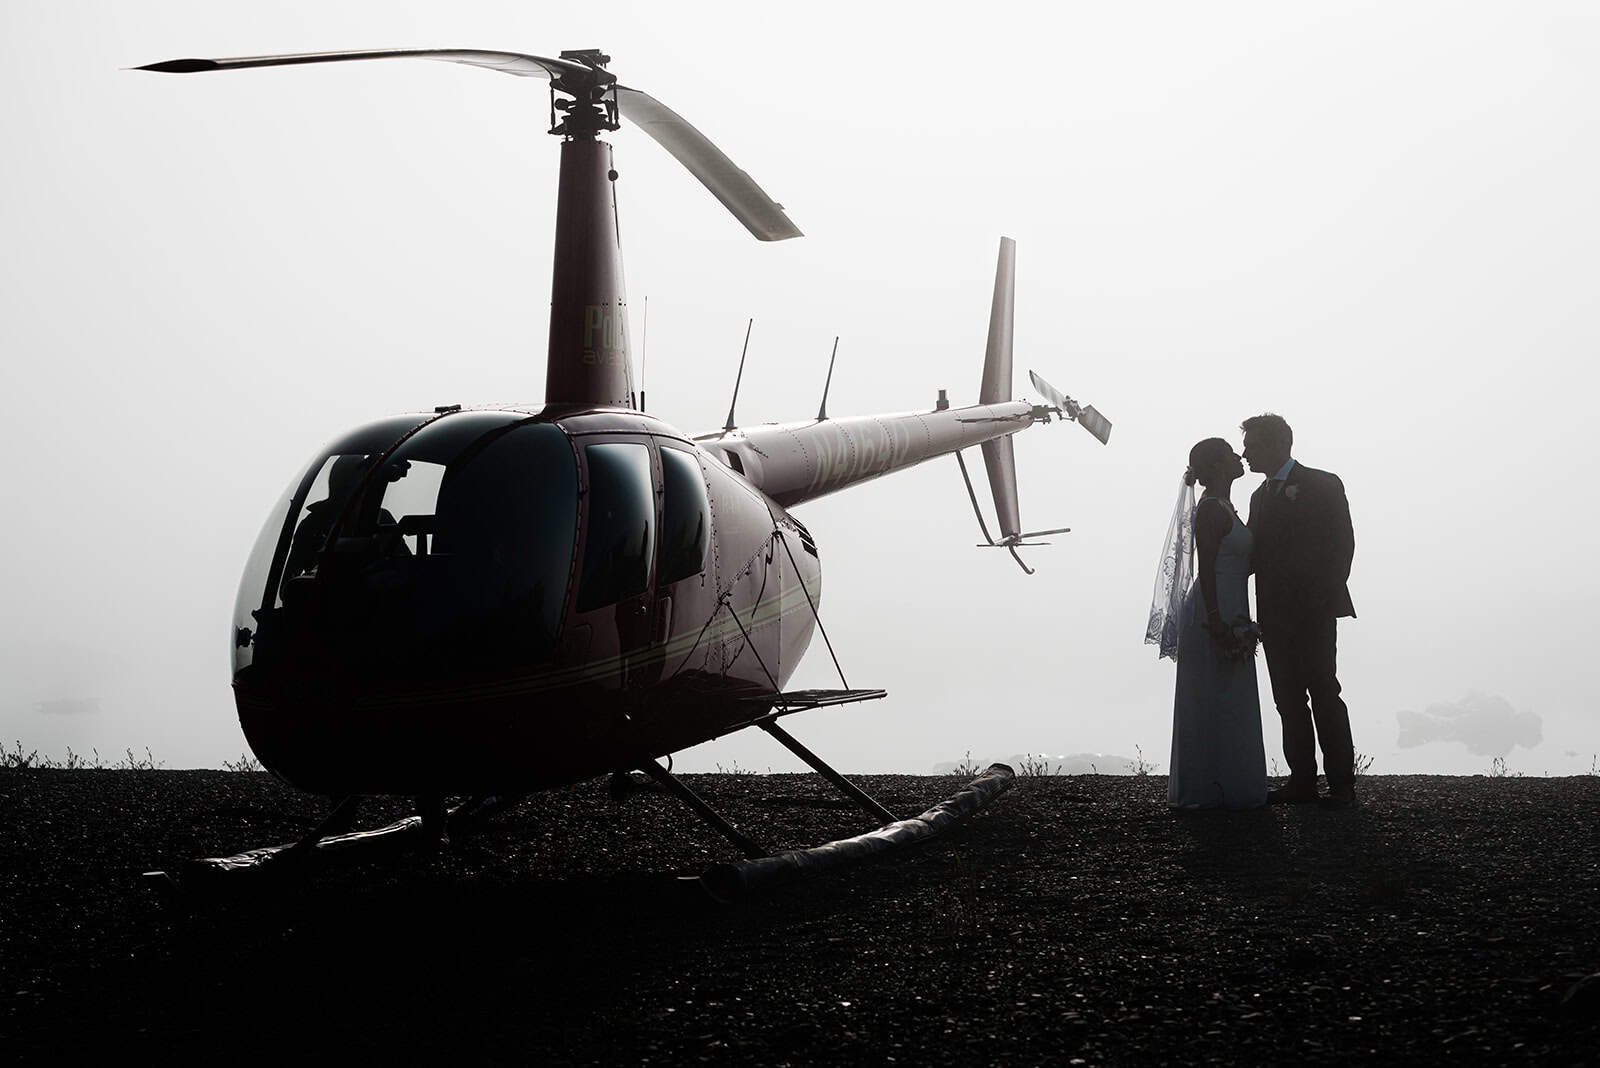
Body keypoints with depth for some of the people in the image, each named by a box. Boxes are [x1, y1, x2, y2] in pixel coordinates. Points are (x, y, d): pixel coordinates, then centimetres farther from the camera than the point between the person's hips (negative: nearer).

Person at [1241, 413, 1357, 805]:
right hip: (1275, 613, 6)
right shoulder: (1260, 496, 19)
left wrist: (1325, 595, -12)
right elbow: (1254, 555, 17)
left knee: (1323, 693, -8)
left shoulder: (1323, 485, 0)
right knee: (1288, 699, 4)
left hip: (1312, 611, -6)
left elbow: (1343, 544, -5)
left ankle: (1341, 782, -6)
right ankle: (1302, 780, 6)